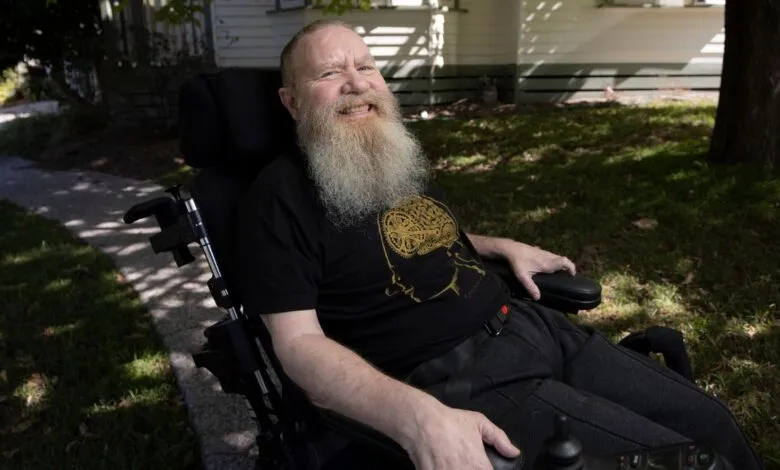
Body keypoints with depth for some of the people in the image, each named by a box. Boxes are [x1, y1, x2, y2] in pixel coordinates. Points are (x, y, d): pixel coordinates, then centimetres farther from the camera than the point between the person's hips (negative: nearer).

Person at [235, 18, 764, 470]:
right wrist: (416, 415, -34)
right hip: (458, 379, -8)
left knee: (709, 420, 10)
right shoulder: (283, 195, -11)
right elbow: (299, 343, -19)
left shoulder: (400, 158, 14)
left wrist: (505, 246, 14)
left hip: (528, 325, 8)